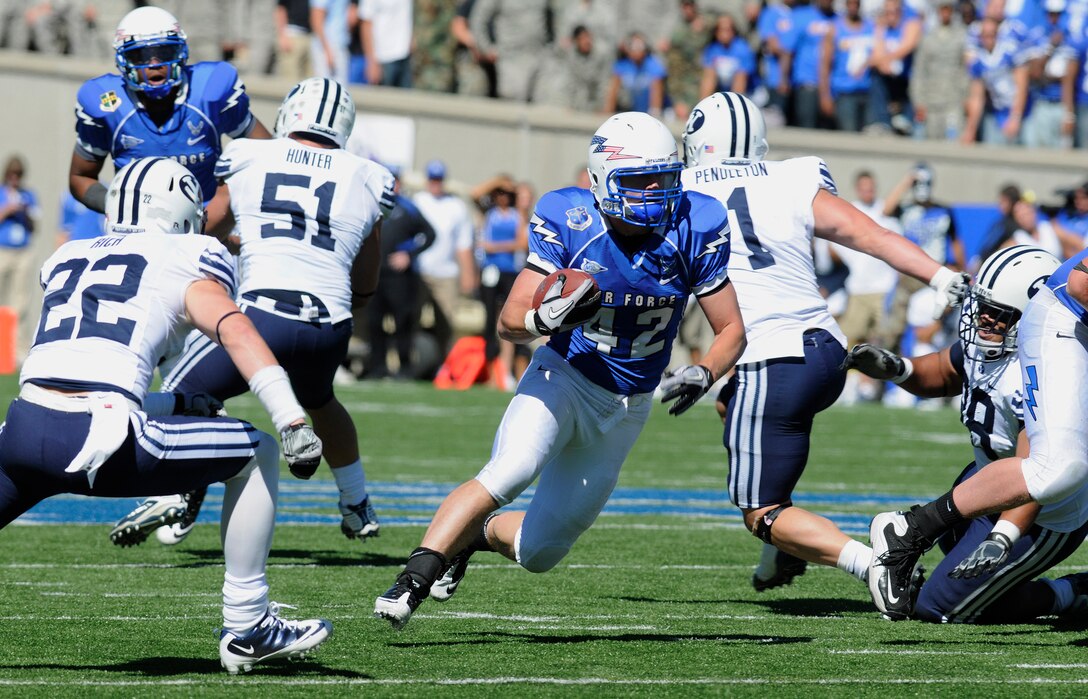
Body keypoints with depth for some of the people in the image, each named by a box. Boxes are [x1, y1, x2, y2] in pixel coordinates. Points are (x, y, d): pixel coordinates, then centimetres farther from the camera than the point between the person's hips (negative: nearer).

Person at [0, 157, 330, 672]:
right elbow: (234, 331, -5)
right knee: (257, 455, 16)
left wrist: (172, 405, 35)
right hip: (100, 442, -4)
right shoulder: (185, 262, 14)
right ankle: (247, 629, 14)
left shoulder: (65, 261, 29)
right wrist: (292, 422, -13)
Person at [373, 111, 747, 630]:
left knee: (539, 553, 5)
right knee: (509, 472, -33)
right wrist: (544, 319, -37)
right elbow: (510, 323, -14)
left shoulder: (693, 231, -15)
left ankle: (478, 534, 37)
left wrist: (703, 374, -26)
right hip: (563, 377, -3)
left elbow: (732, 331, -5)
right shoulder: (567, 223, -17)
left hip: (625, 407, 3)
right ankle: (413, 580, -28)